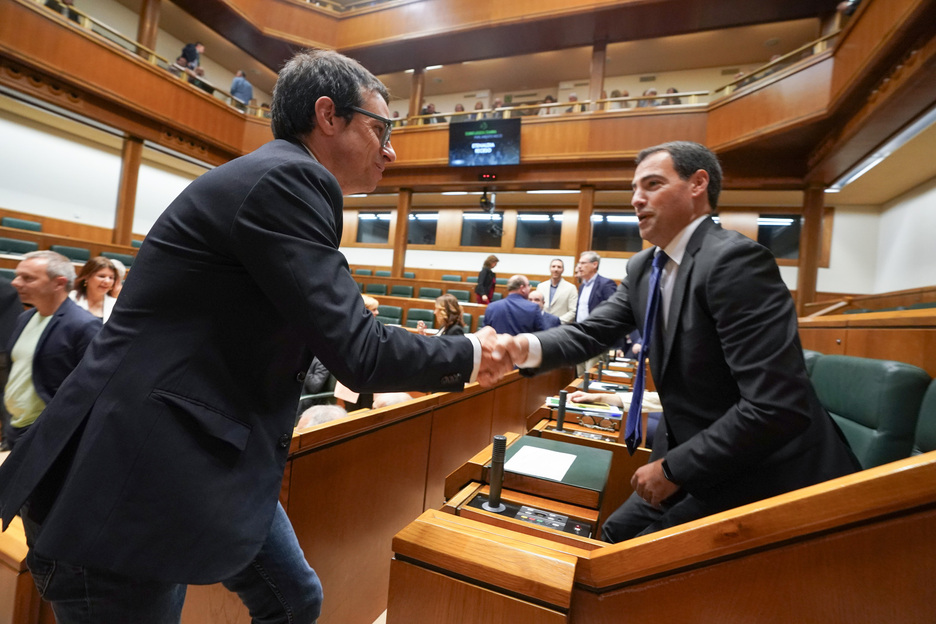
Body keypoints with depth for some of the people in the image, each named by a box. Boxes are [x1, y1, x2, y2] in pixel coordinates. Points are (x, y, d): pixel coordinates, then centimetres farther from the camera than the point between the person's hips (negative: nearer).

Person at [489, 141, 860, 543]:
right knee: (617, 533, 16)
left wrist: (673, 469, -20)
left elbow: (778, 406, -29)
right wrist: (528, 347, -22)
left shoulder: (734, 259, -24)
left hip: (766, 473, -7)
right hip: (693, 456, 8)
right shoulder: (644, 268, 3)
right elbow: (592, 332, -2)